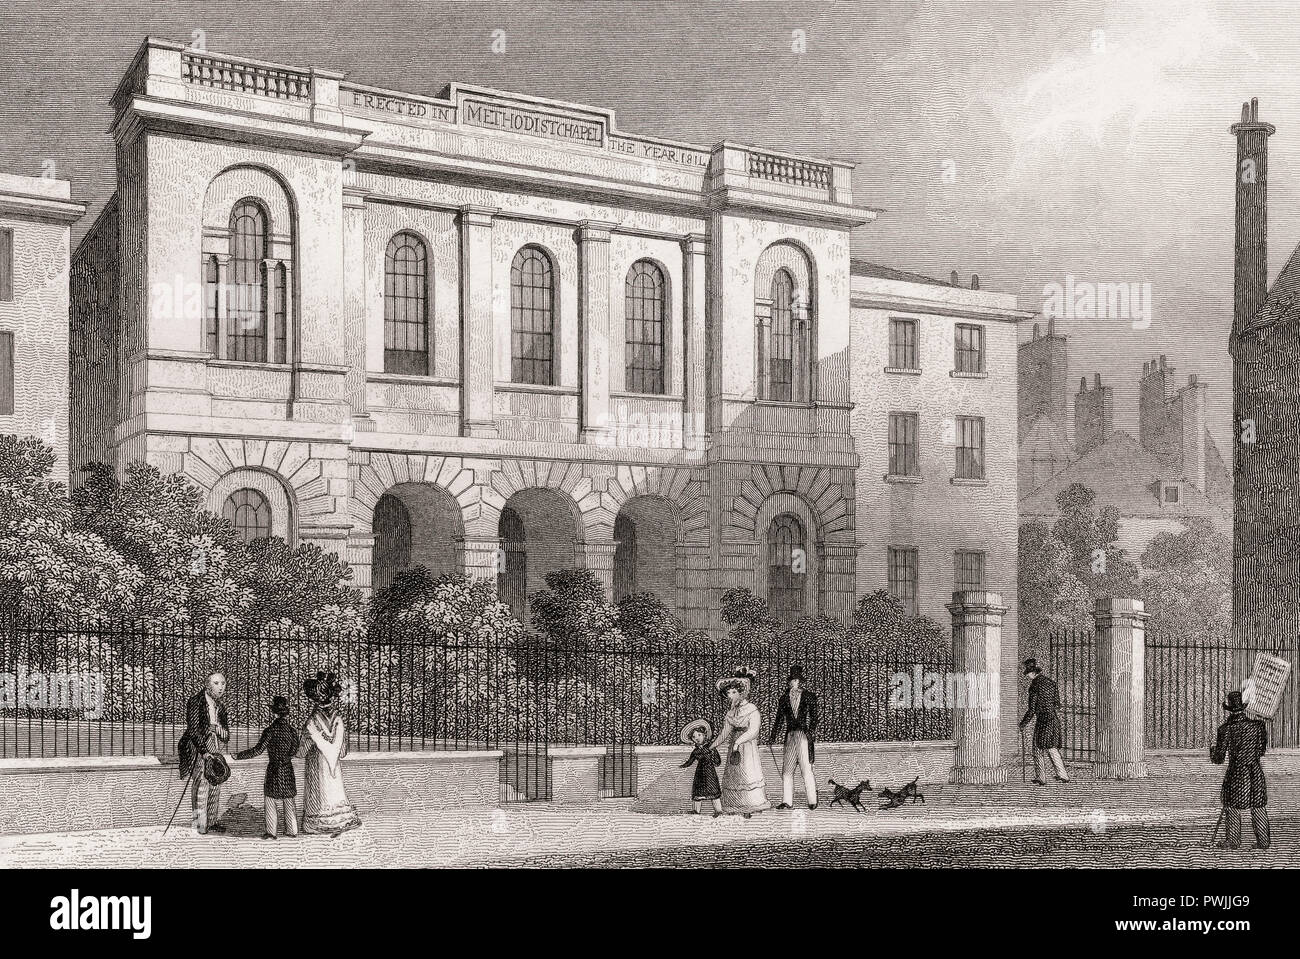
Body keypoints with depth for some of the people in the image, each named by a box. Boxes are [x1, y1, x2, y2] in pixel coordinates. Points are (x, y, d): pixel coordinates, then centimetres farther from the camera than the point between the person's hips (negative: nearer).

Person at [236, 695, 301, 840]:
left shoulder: (270, 731, -15)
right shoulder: (292, 730, -3)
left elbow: (258, 750, -18)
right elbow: (294, 750, 6)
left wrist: (239, 755, -11)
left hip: (274, 770, -4)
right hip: (288, 771, 4)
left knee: (272, 801, 7)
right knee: (289, 801, 13)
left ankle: (271, 831, 9)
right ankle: (292, 830, 18)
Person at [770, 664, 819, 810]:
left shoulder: (809, 696, 3)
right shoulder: (784, 697, 11)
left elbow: (813, 716, -1)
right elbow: (780, 718, 14)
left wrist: (811, 731, -14)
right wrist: (773, 735, 7)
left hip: (804, 736, -4)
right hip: (790, 736, 4)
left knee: (807, 769, -5)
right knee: (787, 770, 0)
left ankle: (812, 801, 2)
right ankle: (787, 802, 3)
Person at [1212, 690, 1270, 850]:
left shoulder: (1226, 729, -15)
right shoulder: (1258, 725, -6)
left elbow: (1218, 759, -10)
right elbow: (1262, 749, 9)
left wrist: (1213, 753, 12)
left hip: (1235, 773, -3)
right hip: (1256, 772, 3)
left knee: (1232, 808, 14)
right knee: (1258, 807, 17)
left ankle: (1234, 842, 21)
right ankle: (1263, 842, 23)